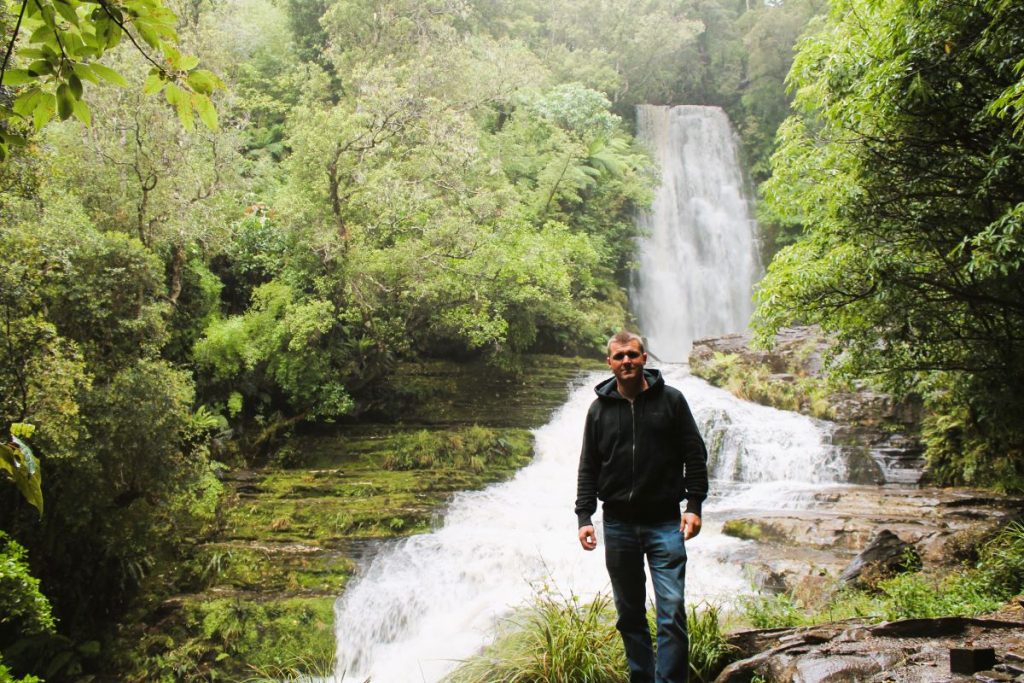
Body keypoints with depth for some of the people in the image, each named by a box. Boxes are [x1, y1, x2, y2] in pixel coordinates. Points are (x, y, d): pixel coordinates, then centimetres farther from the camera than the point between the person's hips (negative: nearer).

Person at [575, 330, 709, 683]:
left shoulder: (671, 400, 0)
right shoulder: (600, 409, 6)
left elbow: (695, 455, 1)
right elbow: (588, 468, 8)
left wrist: (694, 504, -7)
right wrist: (584, 516, 0)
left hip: (665, 524, -2)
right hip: (618, 525, 3)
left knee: (671, 611, -7)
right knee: (629, 614, 10)